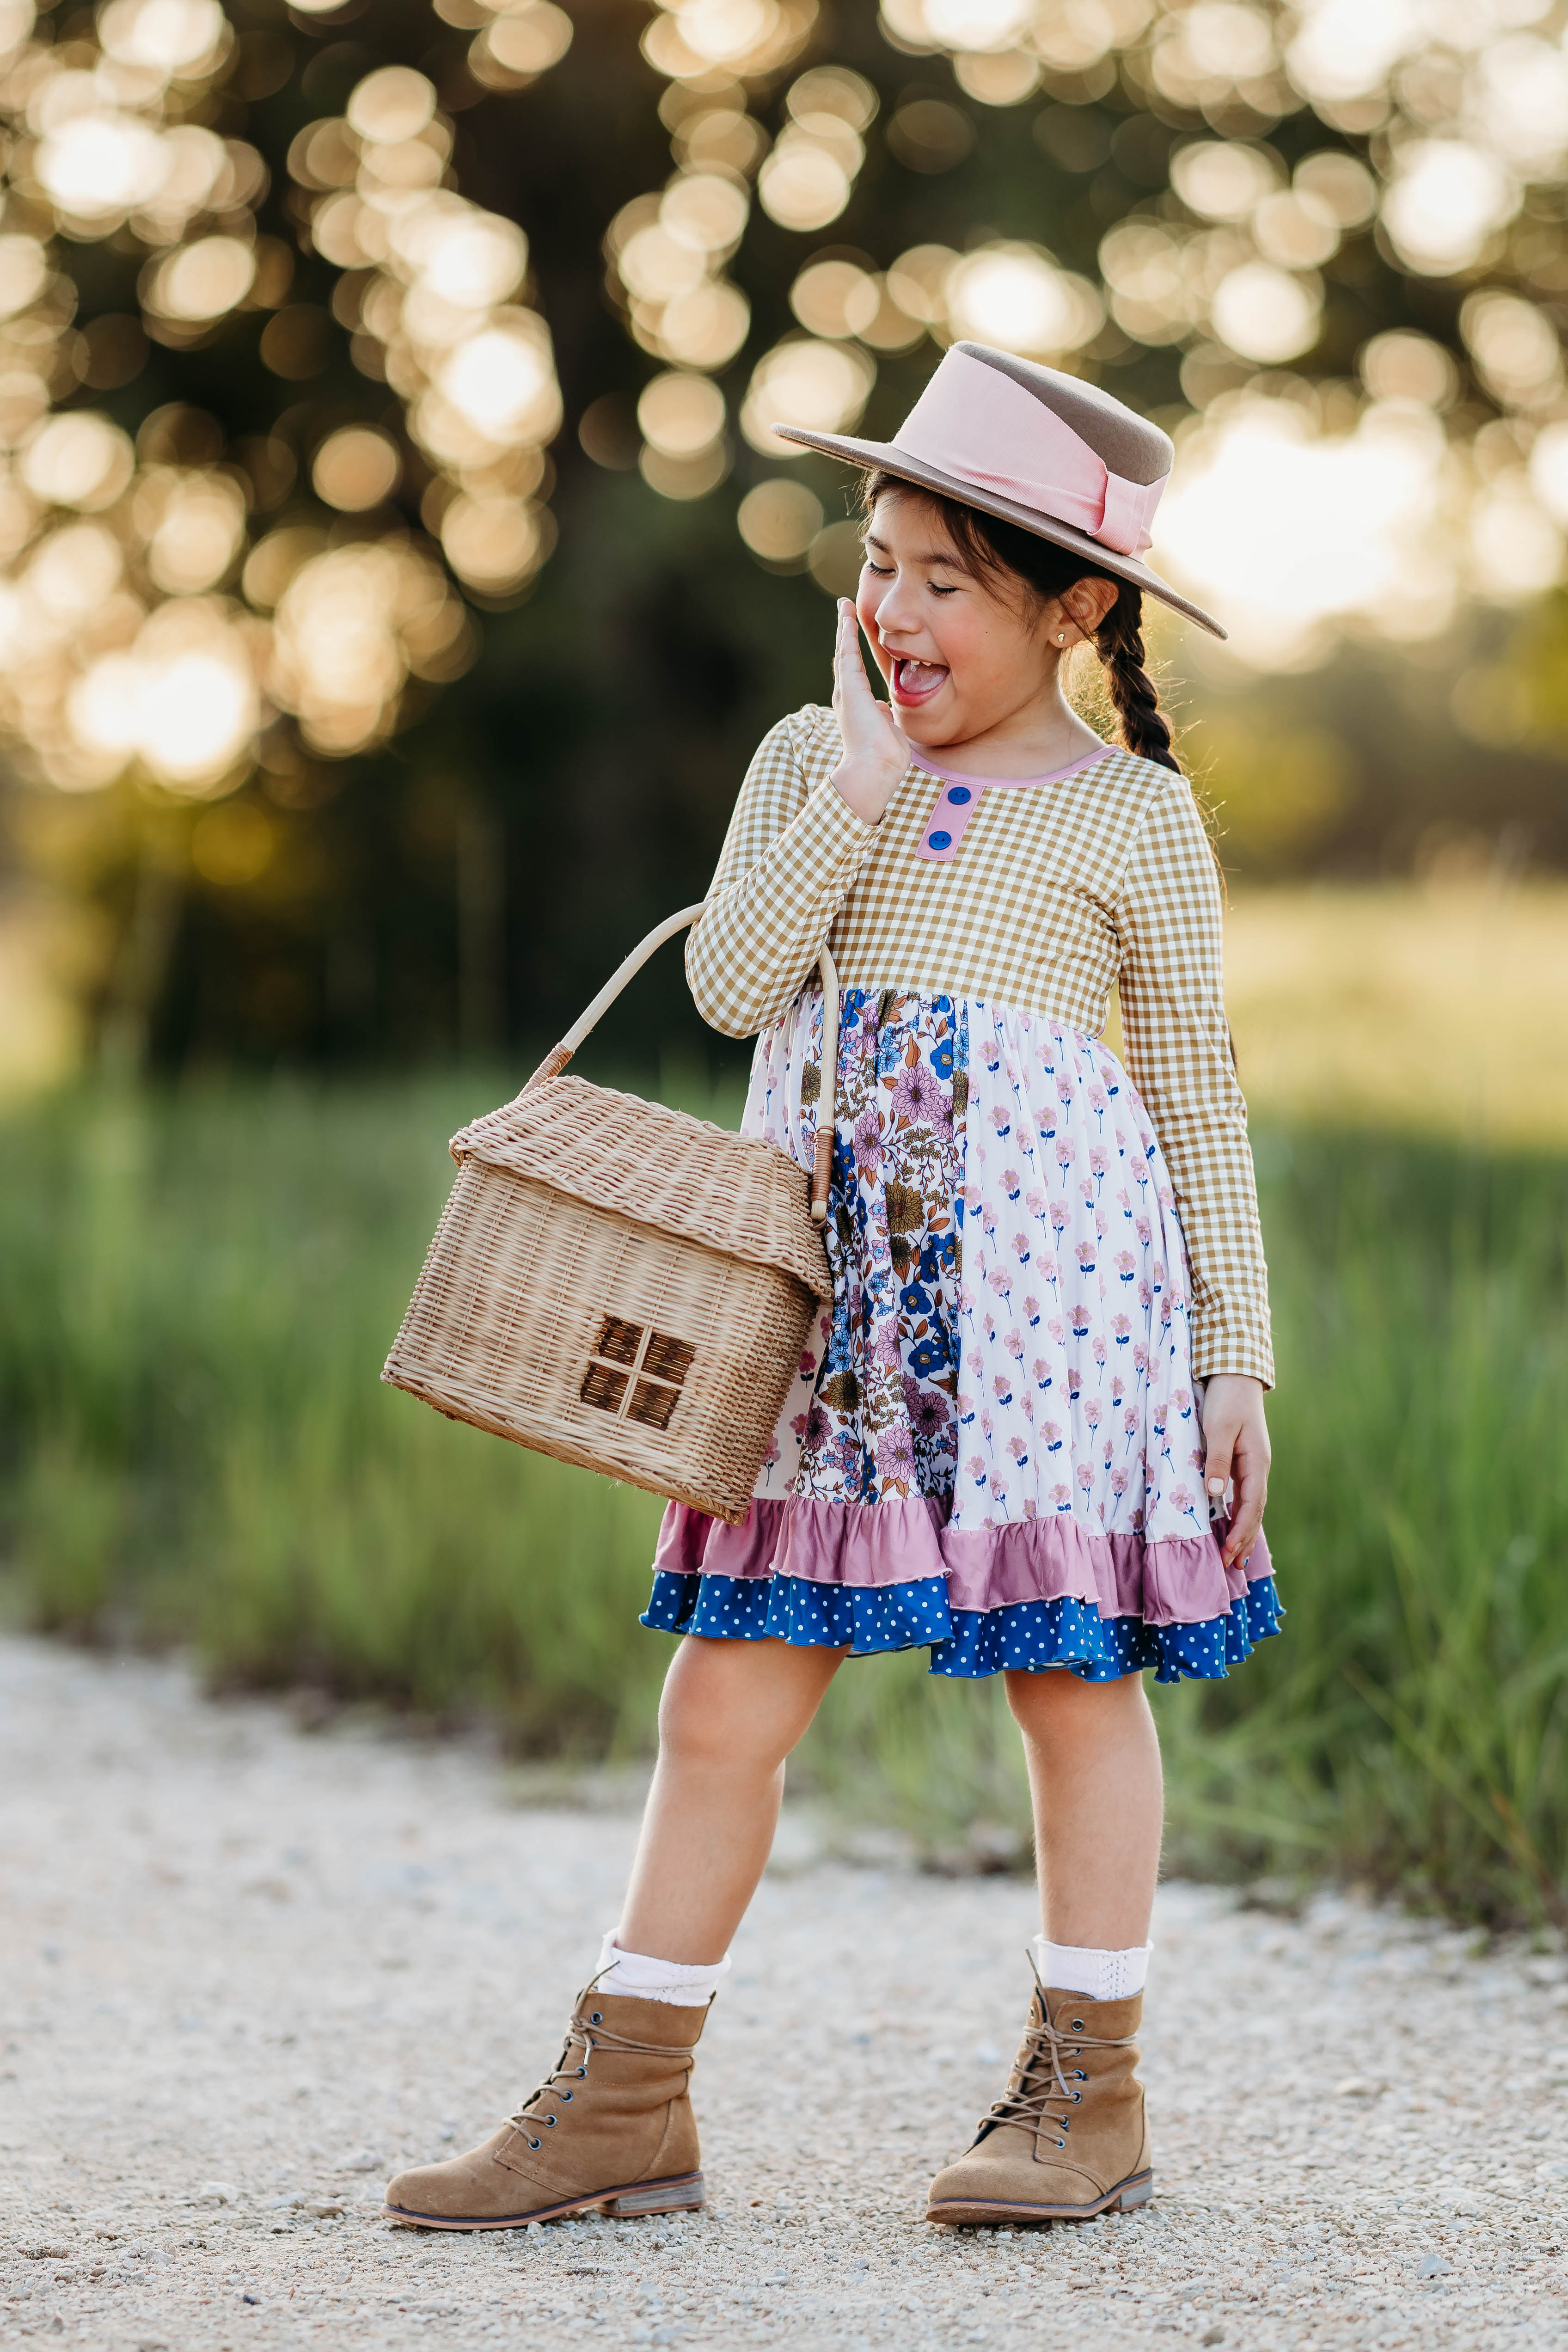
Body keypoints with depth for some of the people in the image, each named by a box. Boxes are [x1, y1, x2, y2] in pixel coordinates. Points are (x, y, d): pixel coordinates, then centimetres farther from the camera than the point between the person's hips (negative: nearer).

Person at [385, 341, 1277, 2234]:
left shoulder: (1135, 816, 3)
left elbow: (1200, 1107, 6)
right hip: (829, 1277, 3)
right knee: (727, 1693, 2)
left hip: (1047, 1268, -3)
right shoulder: (810, 760, 11)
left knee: (1073, 1675, 4)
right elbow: (733, 983, -5)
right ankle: (625, 2100, 8)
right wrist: (869, 773, -8)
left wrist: (1235, 1359, 1)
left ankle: (1088, 2090, 17)